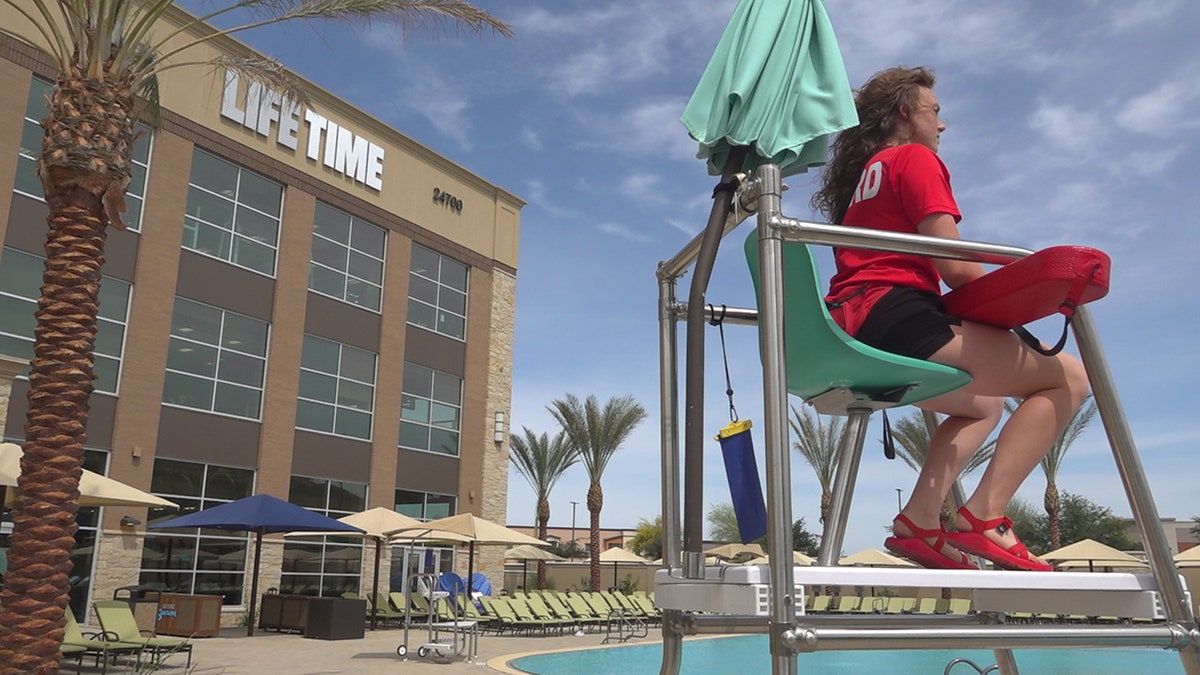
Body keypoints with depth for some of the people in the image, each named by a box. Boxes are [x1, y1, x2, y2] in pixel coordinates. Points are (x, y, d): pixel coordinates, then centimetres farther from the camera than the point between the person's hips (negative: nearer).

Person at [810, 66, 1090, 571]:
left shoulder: (862, 174, 29)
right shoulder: (914, 158, 3)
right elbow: (954, 266, -8)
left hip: (849, 331, 10)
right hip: (895, 316, -10)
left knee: (984, 403, 30)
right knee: (1069, 376, -7)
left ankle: (919, 521, 13)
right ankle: (984, 517, -16)